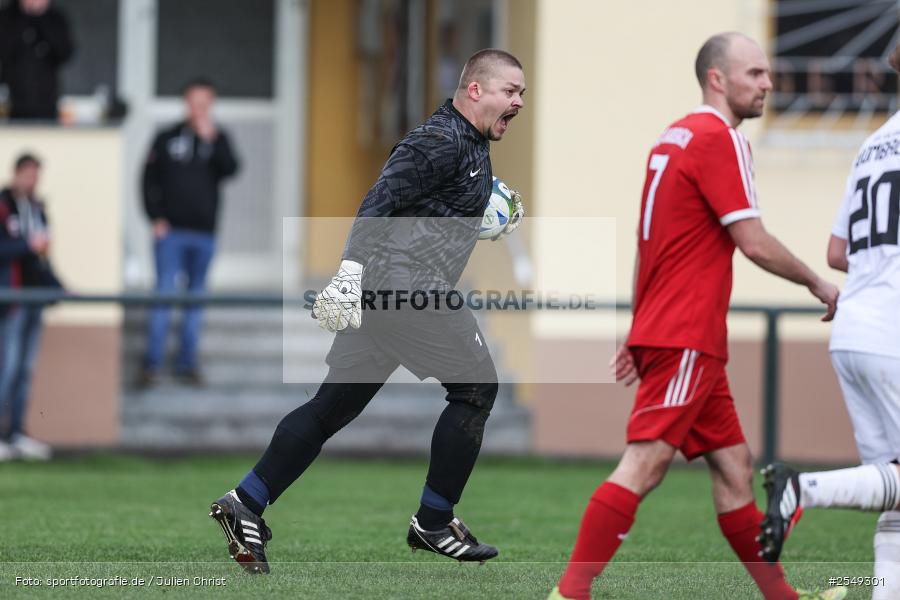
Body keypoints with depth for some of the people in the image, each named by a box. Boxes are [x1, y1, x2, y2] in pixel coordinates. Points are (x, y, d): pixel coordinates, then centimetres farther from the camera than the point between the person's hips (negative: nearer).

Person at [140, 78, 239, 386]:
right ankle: (152, 363, -8)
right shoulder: (167, 138, 4)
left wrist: (211, 139, -18)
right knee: (164, 293, -8)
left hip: (204, 233, 2)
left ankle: (187, 363, 12)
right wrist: (156, 218, -5)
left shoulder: (218, 139, 7)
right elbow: (150, 180, 4)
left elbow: (229, 169, -10)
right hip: (170, 231, -2)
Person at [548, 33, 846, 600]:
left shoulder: (675, 137, 17)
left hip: (664, 332, 10)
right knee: (644, 465, -14)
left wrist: (639, 333, 24)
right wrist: (818, 283, -1)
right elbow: (754, 243, -15)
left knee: (733, 464, 13)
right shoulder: (719, 139, -11)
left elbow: (645, 247, 22)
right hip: (687, 340, -10)